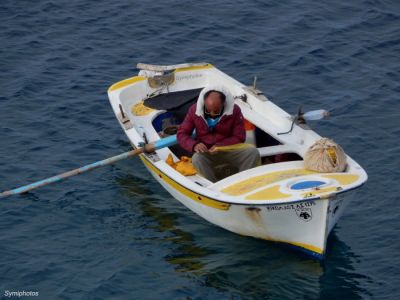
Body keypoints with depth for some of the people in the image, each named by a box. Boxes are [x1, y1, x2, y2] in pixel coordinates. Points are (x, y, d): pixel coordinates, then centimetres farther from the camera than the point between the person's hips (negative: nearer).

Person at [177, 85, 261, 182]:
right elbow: (181, 134, -4)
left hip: (229, 149, 1)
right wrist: (194, 145, -26)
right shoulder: (195, 110, -9)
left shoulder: (234, 110, -11)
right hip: (206, 152, 0)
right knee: (197, 159, -36)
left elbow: (239, 137, -7)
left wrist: (220, 146, -23)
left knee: (252, 151, -27)